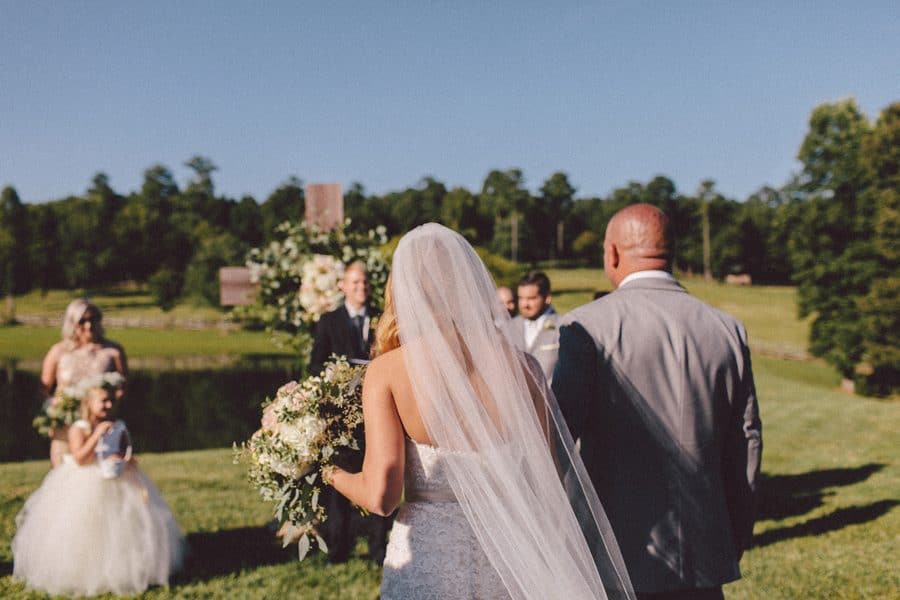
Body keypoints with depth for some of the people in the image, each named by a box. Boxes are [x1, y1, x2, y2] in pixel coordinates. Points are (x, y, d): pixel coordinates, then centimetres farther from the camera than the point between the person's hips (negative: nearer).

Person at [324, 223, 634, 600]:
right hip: (508, 563, 1)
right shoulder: (520, 366, -5)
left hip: (427, 567, -1)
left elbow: (381, 495, -15)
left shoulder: (386, 371, -10)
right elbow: (550, 486, -4)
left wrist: (333, 474, 4)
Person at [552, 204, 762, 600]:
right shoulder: (727, 330, 3)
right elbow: (745, 447, 7)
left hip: (618, 556, -4)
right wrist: (735, 543, 18)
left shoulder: (586, 327, -10)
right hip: (704, 560, 4)